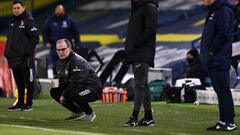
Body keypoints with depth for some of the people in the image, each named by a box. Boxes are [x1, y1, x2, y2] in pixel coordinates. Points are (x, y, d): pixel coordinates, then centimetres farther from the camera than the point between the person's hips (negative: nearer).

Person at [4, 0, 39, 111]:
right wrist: (7, 53, 15)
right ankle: (20, 103, 17)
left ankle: (29, 104, 1)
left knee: (28, 81, -2)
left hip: (25, 58, -7)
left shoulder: (29, 20, -6)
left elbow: (35, 38, -11)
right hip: (14, 58, 8)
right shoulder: (13, 22, 17)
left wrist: (28, 51, -16)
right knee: (19, 82, 12)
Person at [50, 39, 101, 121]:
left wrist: (64, 95, -23)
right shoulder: (60, 62, 6)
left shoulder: (78, 61, -23)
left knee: (74, 95, -37)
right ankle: (78, 112, 7)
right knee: (54, 92, 1)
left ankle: (90, 113, -9)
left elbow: (77, 83, -29)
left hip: (92, 88, -9)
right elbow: (59, 78, 14)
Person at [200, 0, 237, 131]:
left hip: (219, 60, -10)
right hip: (213, 61, 10)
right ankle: (223, 121, 15)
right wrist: (206, 53, 13)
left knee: (223, 89, -9)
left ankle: (229, 122, -9)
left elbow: (223, 34, -20)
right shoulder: (213, 11, 20)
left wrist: (212, 51, -15)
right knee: (219, 89, 11)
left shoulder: (224, 11, -11)